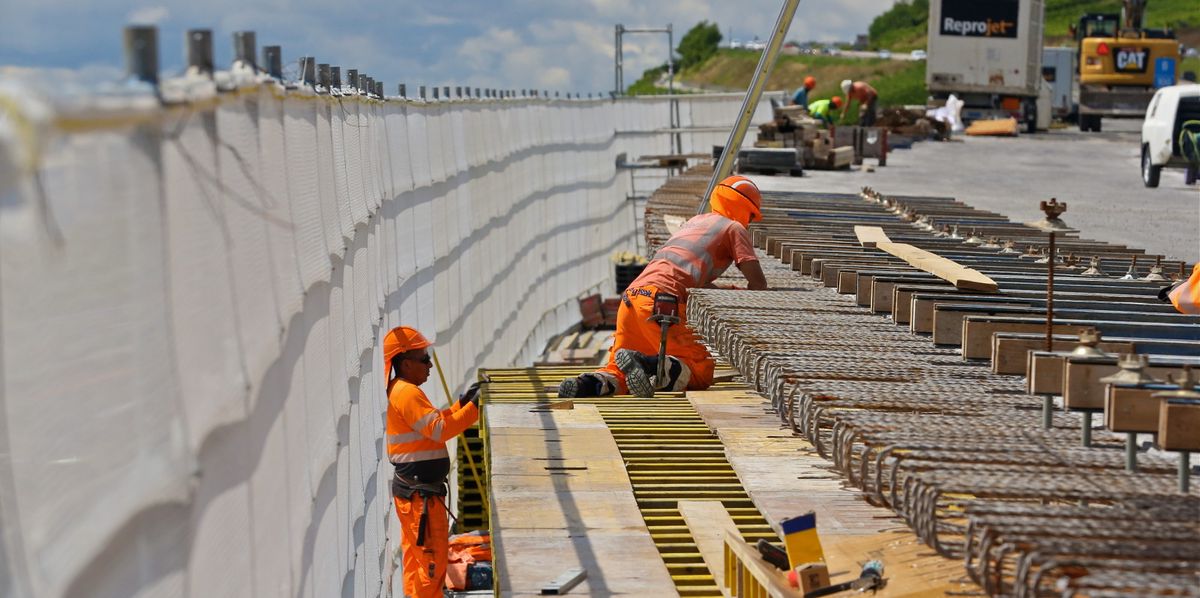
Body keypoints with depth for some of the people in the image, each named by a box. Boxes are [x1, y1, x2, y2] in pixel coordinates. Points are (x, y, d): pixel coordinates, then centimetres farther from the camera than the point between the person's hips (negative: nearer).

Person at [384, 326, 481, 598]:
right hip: (419, 493, -10)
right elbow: (439, 430, -24)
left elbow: (434, 423, 21)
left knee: (416, 553, 16)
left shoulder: (402, 391, 14)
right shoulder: (408, 393, -18)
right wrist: (473, 407, -21)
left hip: (411, 489, 10)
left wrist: (462, 402, 12)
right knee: (432, 555, -5)